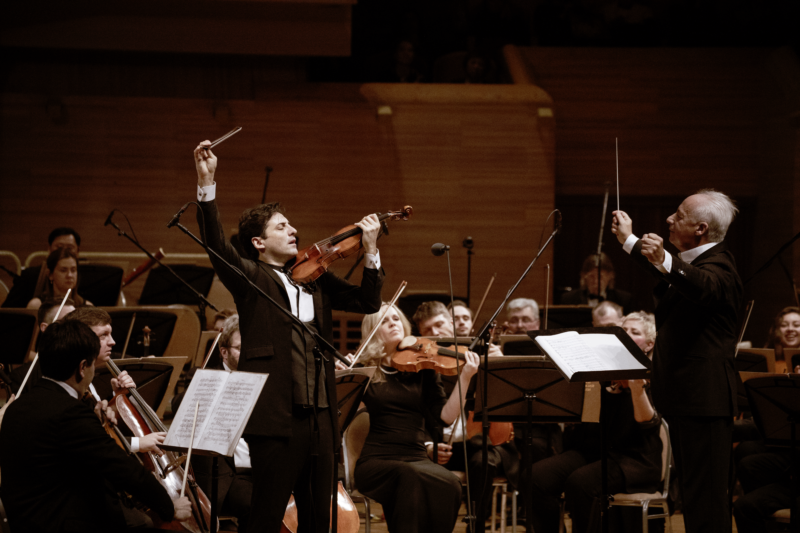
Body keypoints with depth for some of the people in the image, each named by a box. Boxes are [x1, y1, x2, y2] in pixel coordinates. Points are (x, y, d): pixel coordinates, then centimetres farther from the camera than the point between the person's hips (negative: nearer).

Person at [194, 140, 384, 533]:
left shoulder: (314, 280, 18)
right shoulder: (251, 278, 1)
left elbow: (367, 301, 17)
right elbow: (216, 244, -15)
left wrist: (370, 251, 3)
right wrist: (206, 183, -27)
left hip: (318, 414, 6)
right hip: (275, 415, -6)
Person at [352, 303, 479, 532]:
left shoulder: (422, 369, 12)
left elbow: (445, 416, 3)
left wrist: (465, 377, -8)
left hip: (417, 458, 2)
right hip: (376, 461, -2)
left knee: (448, 483, -31)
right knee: (411, 477, -37)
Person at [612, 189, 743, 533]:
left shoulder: (716, 266, -16)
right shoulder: (691, 265, 18)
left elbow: (704, 287, -41)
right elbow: (663, 276, 41)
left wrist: (664, 261, -58)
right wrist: (628, 241, 49)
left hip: (704, 401, -11)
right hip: (686, 399, 11)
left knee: (705, 497, -13)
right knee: (694, 493, 15)